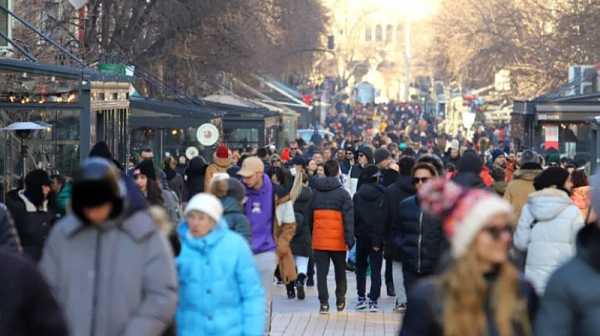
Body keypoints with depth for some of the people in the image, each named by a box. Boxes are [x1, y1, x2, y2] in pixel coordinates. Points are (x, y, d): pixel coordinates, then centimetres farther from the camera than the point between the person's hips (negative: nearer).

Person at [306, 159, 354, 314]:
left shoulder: (315, 193, 5)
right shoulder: (342, 194, -6)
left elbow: (309, 216, 12)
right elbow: (348, 218, -10)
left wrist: (312, 235, 21)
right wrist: (349, 240, -11)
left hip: (319, 240, 2)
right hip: (337, 241, -2)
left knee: (321, 272, 2)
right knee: (340, 271, 15)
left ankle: (324, 303, -5)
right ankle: (340, 301, 23)